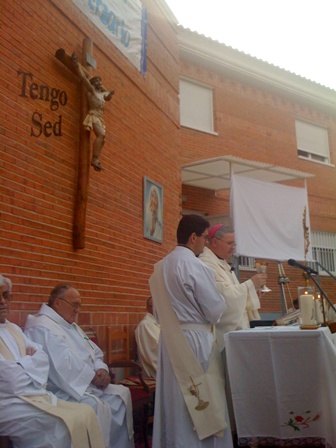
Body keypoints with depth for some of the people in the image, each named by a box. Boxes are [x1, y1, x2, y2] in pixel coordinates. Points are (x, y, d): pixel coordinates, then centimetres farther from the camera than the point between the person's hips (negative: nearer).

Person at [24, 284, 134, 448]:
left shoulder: (71, 326, 19)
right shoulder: (41, 327, -14)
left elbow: (94, 353, 18)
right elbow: (63, 365, -25)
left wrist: (102, 370, -4)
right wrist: (93, 376, -17)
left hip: (87, 384, 10)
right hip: (61, 390, -10)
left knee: (122, 394, -4)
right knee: (98, 407, -33)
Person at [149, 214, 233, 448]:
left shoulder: (160, 267, 7)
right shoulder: (196, 266, -16)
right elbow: (216, 310, -12)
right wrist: (220, 299, 7)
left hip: (170, 341, 7)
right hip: (194, 341, -7)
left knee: (176, 401, 15)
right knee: (204, 405, 5)